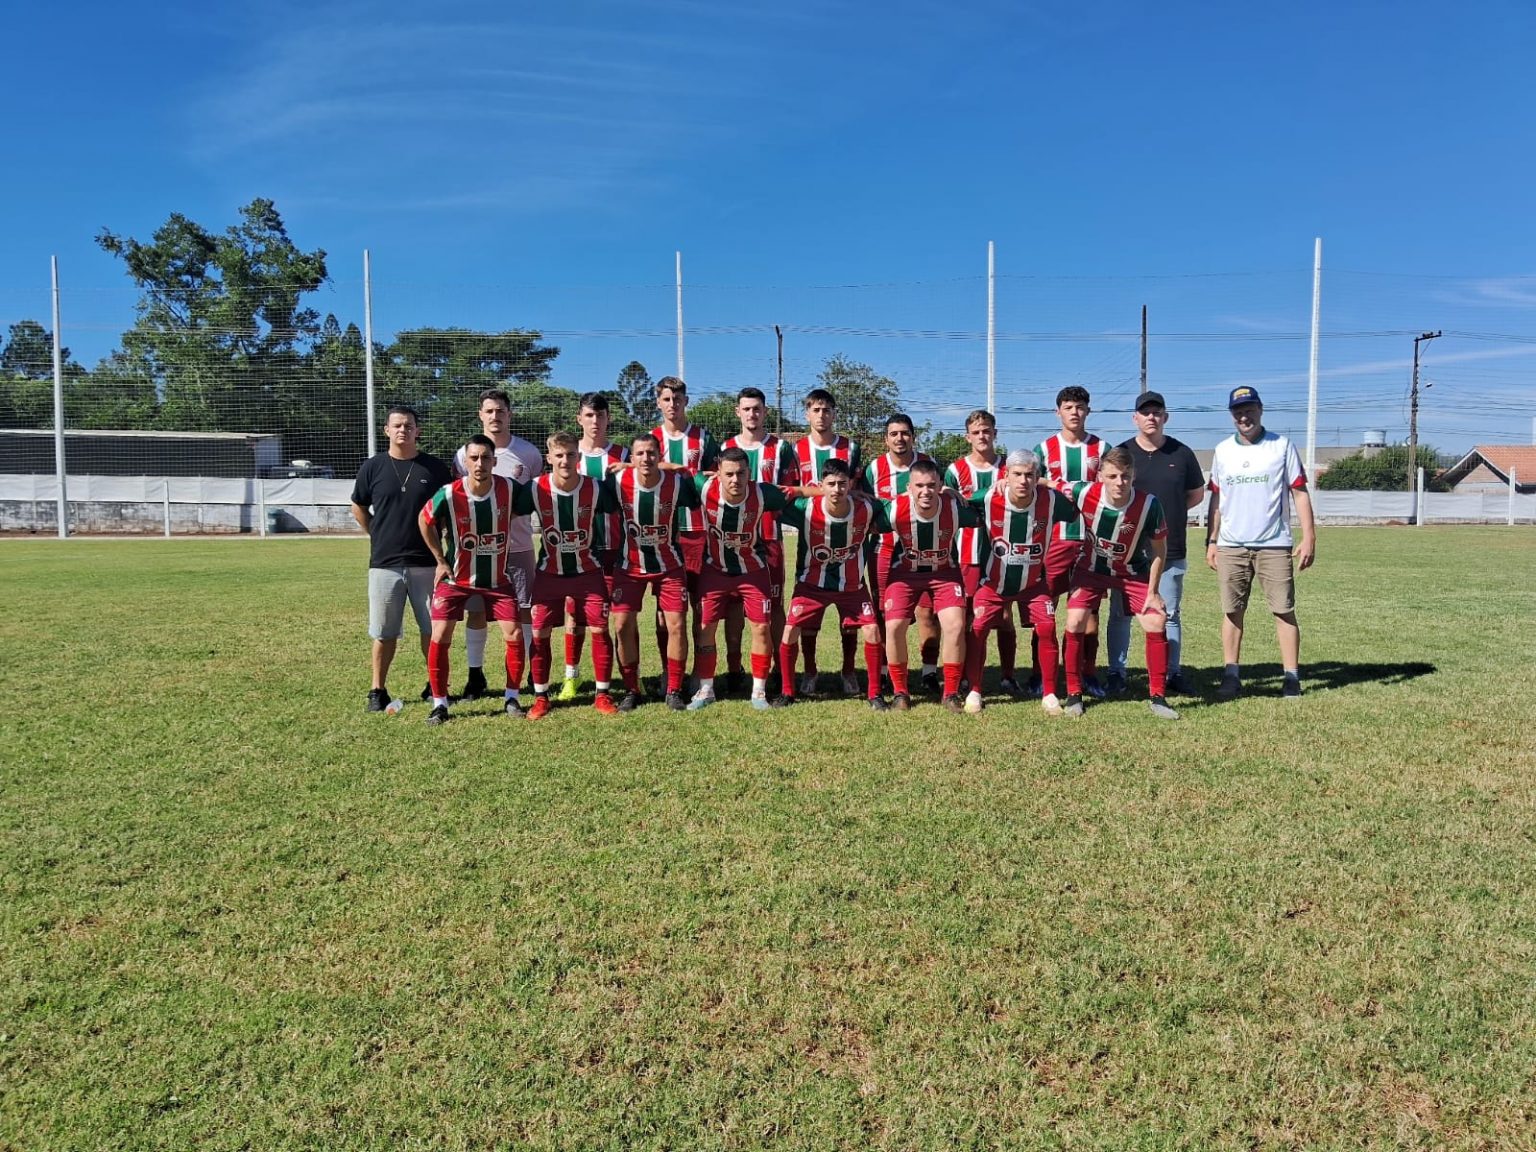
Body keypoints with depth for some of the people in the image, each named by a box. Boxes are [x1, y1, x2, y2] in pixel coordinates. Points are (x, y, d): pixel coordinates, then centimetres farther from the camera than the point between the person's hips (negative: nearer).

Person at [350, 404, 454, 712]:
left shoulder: (436, 467, 0)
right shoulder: (373, 466, 2)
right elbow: (358, 508, 14)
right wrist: (380, 536, 9)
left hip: (427, 563, 0)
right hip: (384, 563, 0)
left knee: (432, 628, 6)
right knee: (384, 632, 6)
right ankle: (378, 690, 17)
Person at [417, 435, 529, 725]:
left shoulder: (509, 489, -15)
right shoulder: (449, 494, -21)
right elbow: (425, 521, -1)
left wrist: (507, 552, 6)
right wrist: (440, 560, 0)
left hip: (499, 577, 2)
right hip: (456, 576, -1)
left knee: (515, 634, -5)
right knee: (440, 637, -8)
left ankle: (511, 698, 13)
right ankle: (439, 704, 6)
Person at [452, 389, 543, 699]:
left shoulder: (528, 452, 2)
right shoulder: (464, 455, 1)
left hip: (519, 546, 0)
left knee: (526, 610, 4)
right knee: (477, 611, 5)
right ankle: (475, 675, 16)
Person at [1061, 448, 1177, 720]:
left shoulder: (1149, 505, -27)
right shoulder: (1084, 493, -28)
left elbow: (1160, 550, -12)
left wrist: (1152, 592, -10)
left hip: (1133, 572, 0)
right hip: (1091, 569, 0)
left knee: (1156, 623, -10)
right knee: (1075, 623, -15)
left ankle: (1157, 697, 6)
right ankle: (1074, 695, 2)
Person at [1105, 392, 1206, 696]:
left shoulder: (1181, 453, 6)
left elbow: (1196, 494, 16)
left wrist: (1169, 511, 2)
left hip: (1171, 551, 1)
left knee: (1169, 613, 9)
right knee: (1121, 613, 2)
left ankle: (1174, 673, 18)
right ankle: (1116, 673, 10)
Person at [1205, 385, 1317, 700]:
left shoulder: (1282, 446, 2)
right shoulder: (1223, 450, 11)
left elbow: (1300, 493, 1)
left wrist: (1309, 537, -6)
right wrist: (1211, 540, 10)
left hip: (1274, 545, -3)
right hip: (1231, 546, 3)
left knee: (1284, 611, -2)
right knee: (1231, 611, 3)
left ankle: (1292, 677, 4)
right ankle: (1231, 675, 10)